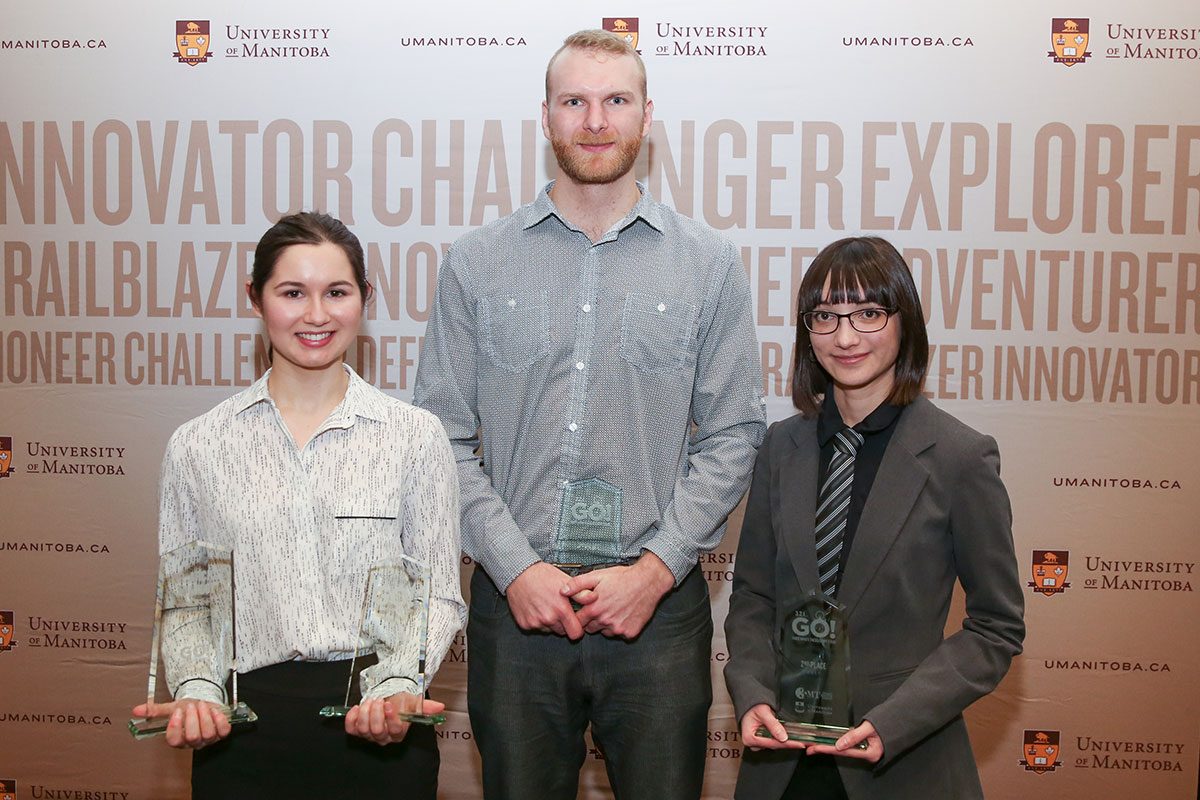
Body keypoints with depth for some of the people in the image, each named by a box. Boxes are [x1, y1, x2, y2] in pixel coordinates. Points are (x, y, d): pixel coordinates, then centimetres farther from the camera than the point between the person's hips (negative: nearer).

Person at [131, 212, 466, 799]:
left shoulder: (416, 435, -1)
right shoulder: (197, 446, 3)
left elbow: (438, 593, -1)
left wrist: (398, 686, -15)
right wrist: (197, 690, -9)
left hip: (379, 732, -1)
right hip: (244, 729, 1)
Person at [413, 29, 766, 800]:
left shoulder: (709, 262, 3)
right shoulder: (478, 261, 4)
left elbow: (733, 434, 0)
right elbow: (444, 437, 1)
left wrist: (654, 569, -9)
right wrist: (516, 567, -9)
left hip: (658, 602, 0)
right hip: (515, 600, 1)